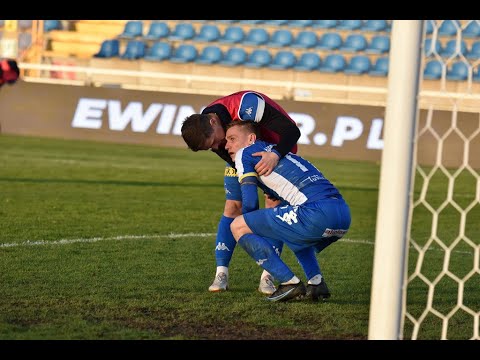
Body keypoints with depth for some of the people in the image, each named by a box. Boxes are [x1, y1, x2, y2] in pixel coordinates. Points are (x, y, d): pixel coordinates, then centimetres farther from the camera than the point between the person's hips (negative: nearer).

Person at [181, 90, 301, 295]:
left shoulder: (247, 104, -42)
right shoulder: (206, 131, -23)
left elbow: (291, 131, -41)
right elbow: (233, 158, -19)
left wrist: (275, 155, -57)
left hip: (278, 149, -4)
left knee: (275, 206, -13)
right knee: (233, 207, -6)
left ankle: (267, 277, -10)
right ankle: (221, 274, -4)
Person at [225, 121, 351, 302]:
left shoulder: (244, 154, 10)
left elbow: (250, 202, 4)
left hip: (316, 213, -9)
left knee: (238, 226, 1)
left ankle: (290, 283, -2)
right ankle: (317, 284, 18)